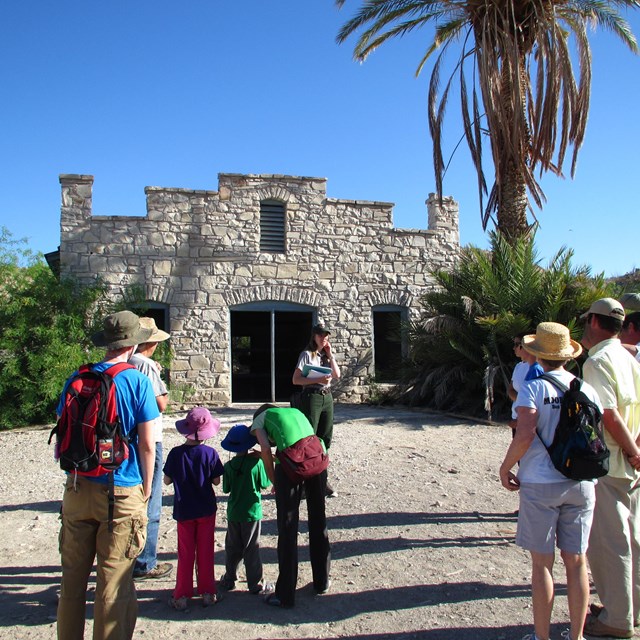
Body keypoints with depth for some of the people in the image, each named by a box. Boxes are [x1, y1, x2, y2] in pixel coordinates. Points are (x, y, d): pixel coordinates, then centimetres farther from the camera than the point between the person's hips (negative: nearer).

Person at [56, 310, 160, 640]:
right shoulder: (138, 381, -10)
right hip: (122, 492, -4)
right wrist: (145, 489, 2)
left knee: (73, 577, 18)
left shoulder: (76, 379, 2)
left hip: (78, 490, 4)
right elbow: (146, 444, -10)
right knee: (113, 585, 8)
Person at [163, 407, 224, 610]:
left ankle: (182, 596, 16)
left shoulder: (175, 453, -13)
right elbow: (216, 481, -7)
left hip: (184, 510, 0)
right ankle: (207, 593, 20)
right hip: (206, 510, 0)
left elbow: (167, 480, -5)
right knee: (205, 552, 12)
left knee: (185, 554, 12)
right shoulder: (210, 453, -14)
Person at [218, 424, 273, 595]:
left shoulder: (229, 466, -8)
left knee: (232, 547, 17)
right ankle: (256, 584, 14)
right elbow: (265, 484, -5)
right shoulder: (257, 462, -16)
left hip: (233, 513, 3)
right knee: (251, 549, 7)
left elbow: (226, 489, 1)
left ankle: (229, 579, 27)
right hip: (252, 512, -2)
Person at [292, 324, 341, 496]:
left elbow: (337, 375, 3)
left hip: (327, 397, 7)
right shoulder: (307, 354, -5)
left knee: (325, 438, 8)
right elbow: (295, 380, -12)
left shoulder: (327, 355, 14)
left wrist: (330, 355, -1)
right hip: (312, 397, -6)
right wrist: (318, 380, -21)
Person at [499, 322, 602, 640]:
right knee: (576, 562, 14)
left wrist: (505, 467, -7)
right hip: (581, 484, 4)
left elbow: (525, 435, -21)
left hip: (540, 485, -4)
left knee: (542, 564, 7)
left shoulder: (533, 388, -11)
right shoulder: (586, 389, 3)